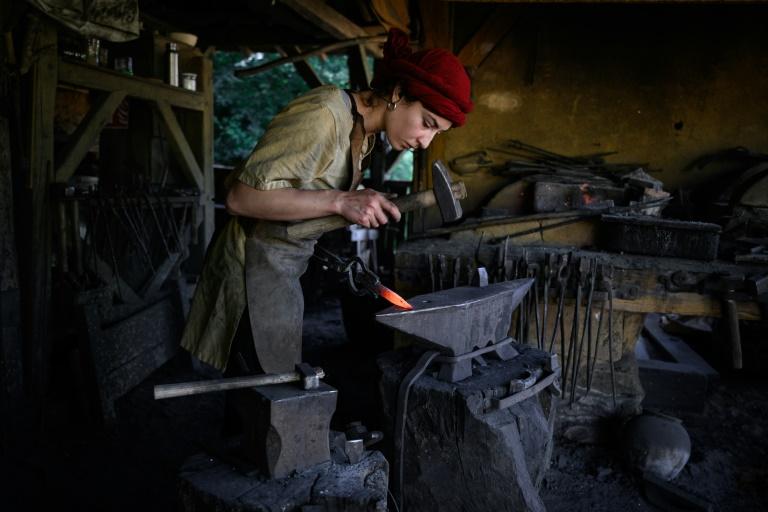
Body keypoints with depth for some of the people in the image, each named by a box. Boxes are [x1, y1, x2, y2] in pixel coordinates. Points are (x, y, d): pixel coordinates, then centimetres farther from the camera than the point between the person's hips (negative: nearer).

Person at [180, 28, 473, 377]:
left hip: (283, 273, 9)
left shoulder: (363, 131, 6)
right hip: (254, 273, -9)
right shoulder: (325, 116, -22)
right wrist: (340, 201, -31)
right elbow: (241, 196, -26)